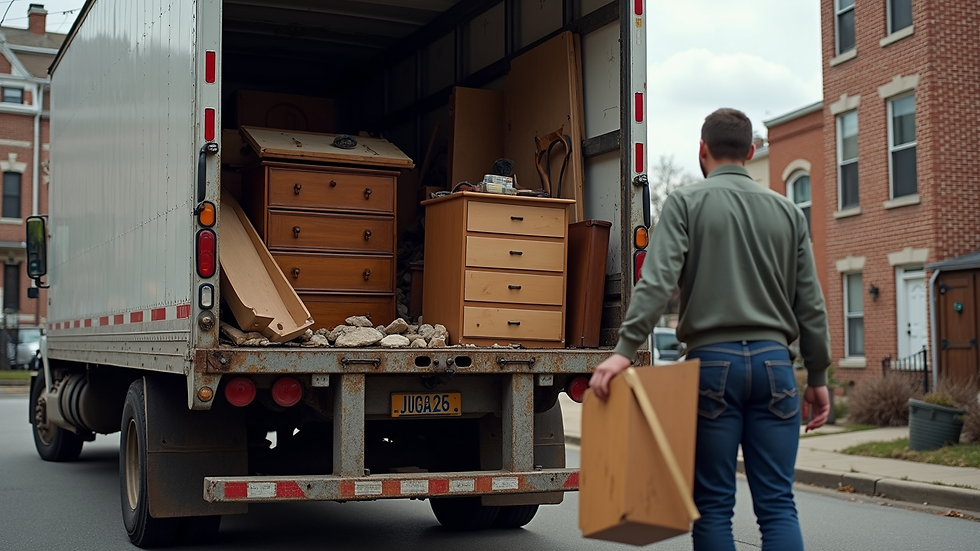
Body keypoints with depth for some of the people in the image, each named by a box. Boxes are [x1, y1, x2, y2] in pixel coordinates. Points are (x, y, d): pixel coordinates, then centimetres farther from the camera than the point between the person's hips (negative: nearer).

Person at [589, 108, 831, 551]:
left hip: (713, 360, -3)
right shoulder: (787, 211, 13)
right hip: (774, 361, 3)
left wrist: (625, 349, -17)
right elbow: (810, 303, 11)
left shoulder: (686, 202, 2)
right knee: (777, 503, 4)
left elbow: (657, 280, -13)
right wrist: (817, 375, 17)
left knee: (714, 503, 3)